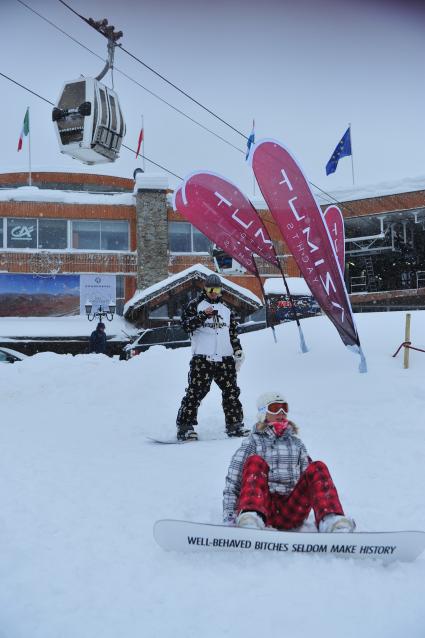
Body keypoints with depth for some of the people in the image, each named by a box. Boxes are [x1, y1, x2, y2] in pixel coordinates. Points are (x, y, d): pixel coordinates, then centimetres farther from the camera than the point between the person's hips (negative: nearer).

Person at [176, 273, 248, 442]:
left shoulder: (226, 309, 21)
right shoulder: (195, 305, 5)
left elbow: (233, 333, 26)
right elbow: (186, 324, -8)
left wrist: (238, 352, 18)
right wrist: (203, 315, -20)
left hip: (225, 358, 5)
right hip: (202, 358, -5)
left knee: (231, 391, 6)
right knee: (195, 392, -8)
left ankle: (234, 425, 17)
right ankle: (185, 426, -4)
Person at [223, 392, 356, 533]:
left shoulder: (296, 443, 25)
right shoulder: (253, 443, 15)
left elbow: (308, 477, 19)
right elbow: (233, 482, 5)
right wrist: (229, 517, -8)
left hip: (292, 513, 2)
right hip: (263, 505, -2)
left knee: (317, 468, -18)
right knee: (255, 462, -26)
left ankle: (330, 521, -47)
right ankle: (251, 520, -54)